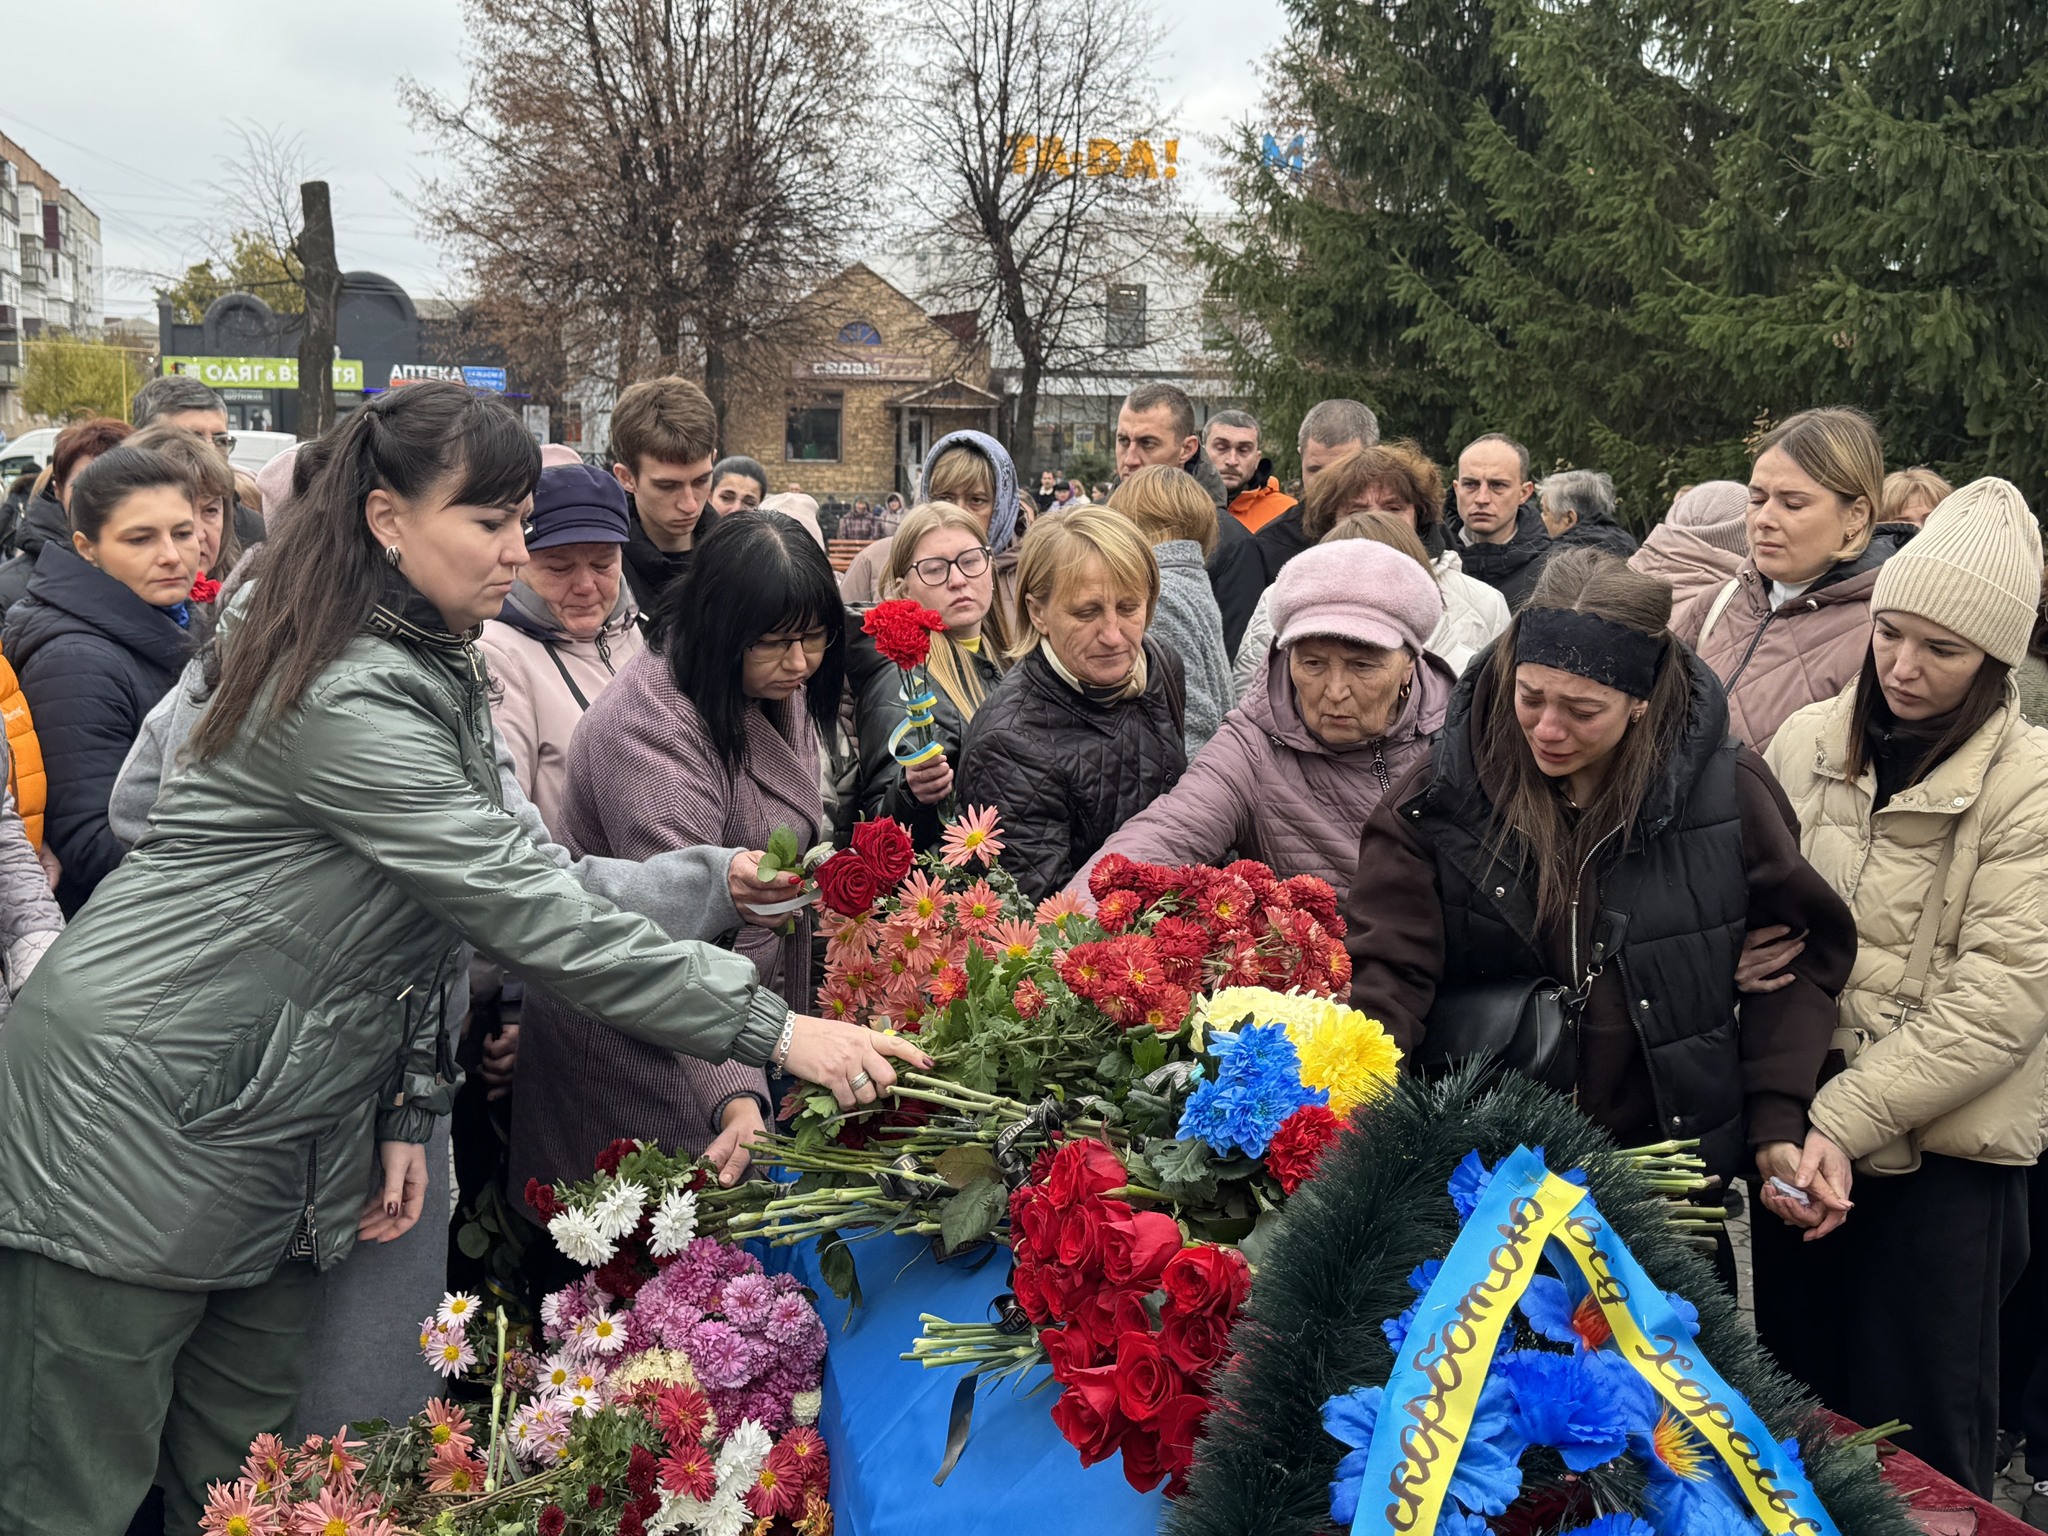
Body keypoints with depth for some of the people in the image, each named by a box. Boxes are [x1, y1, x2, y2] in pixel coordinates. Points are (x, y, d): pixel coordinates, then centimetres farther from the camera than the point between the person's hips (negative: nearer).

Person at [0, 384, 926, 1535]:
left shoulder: (436, 670, 8)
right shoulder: (345, 701, -23)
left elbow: (442, 905, 11)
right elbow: (527, 911, -27)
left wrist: (409, 1107, 3)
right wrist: (773, 1029, -26)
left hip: (267, 1125, 9)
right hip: (135, 1115, -8)